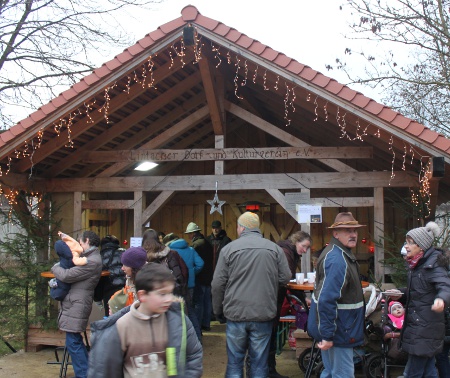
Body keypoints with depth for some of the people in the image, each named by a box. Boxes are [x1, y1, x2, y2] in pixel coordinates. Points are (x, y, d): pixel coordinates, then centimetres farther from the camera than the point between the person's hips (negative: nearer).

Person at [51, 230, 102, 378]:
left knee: (73, 342, -6)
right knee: (76, 340, 18)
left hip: (77, 307, -10)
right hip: (73, 305, 10)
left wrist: (55, 268, 0)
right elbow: (72, 274, 23)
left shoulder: (92, 261, -19)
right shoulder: (89, 257, 14)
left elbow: (67, 275, -19)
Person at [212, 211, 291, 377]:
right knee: (259, 364, 10)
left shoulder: (229, 248, -4)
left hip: (236, 314, -1)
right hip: (264, 314, 1)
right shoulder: (275, 248, 0)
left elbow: (218, 284, -4)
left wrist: (218, 311, 8)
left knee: (234, 363, 11)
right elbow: (285, 278, 2)